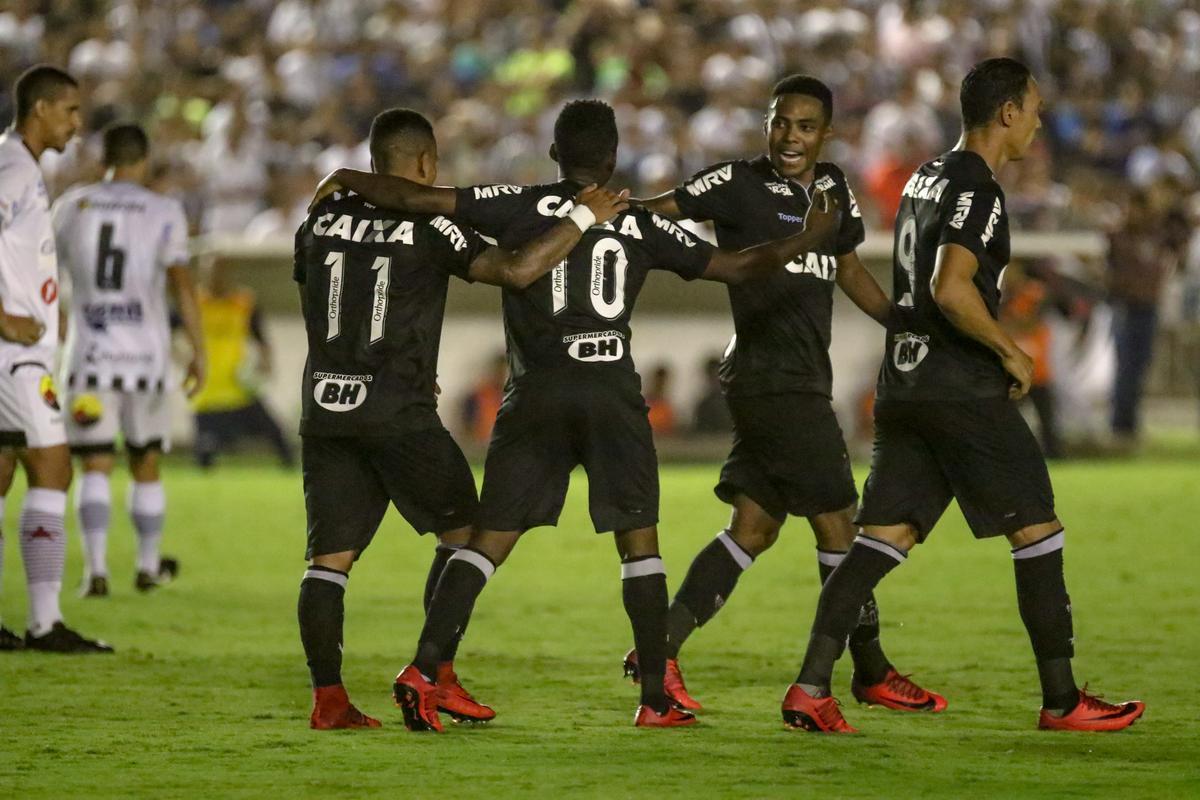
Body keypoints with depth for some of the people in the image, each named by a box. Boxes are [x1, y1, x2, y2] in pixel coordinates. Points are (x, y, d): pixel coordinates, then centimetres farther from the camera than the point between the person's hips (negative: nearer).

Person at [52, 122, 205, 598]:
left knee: (96, 467, 1)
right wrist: (199, 352, -3)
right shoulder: (163, 213, -3)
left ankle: (96, 570, -13)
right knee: (146, 466, 15)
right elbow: (182, 286, -9)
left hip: (89, 351, 1)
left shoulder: (73, 206, 3)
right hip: (145, 353, -1)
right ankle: (148, 565, 25)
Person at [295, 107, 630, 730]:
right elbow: (516, 271, -19)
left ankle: (327, 696, -1)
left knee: (329, 555, 5)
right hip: (397, 414, -5)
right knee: (464, 528, 11)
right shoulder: (430, 228, -7)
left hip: (324, 405, 5)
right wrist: (583, 217, -8)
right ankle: (436, 674, 5)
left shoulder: (322, 219, 9)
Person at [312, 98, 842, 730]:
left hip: (537, 395, 0)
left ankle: (421, 671, -13)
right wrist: (812, 237, 31)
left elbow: (414, 198, 1)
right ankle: (655, 698, 7)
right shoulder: (640, 225, 9)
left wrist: (345, 180, 19)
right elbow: (738, 267, 15)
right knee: (639, 542, 9)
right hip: (613, 394, 0)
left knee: (489, 540, 1)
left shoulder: (522, 207, 5)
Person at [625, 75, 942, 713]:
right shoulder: (739, 184, -7)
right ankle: (872, 673, 7)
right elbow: (658, 210, -13)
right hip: (772, 379, -8)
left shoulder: (833, 187, 15)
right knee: (836, 523, -3)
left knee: (754, 528, 8)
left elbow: (848, 268, 26)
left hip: (804, 381, 8)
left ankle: (659, 649, 9)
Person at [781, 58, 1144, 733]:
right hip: (964, 390, -9)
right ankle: (1062, 701, 7)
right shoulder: (978, 190, -13)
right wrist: (1011, 352, -13)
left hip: (903, 385, 9)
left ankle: (811, 689, -8)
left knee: (883, 537, 4)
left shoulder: (927, 178, 17)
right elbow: (951, 289, -25)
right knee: (1038, 531, 2)